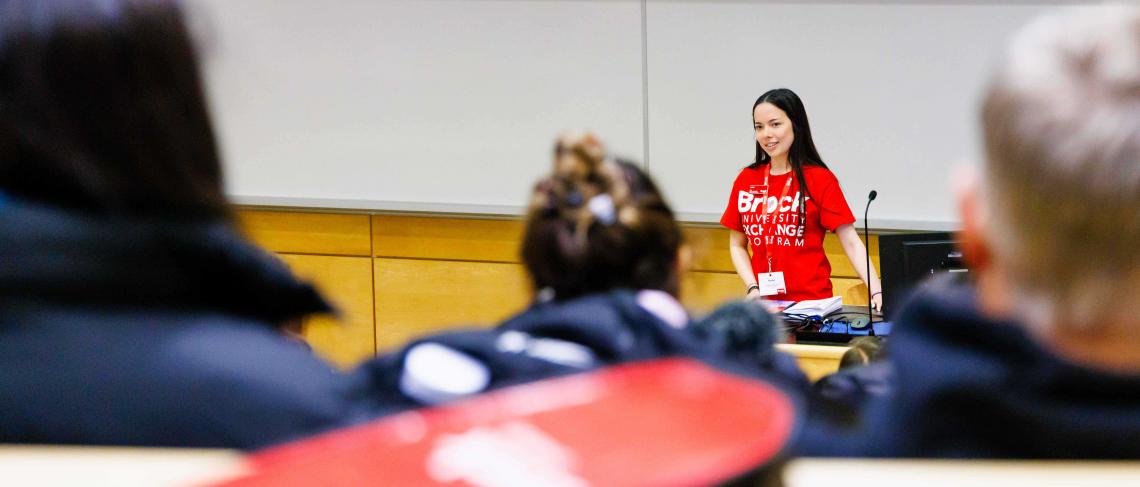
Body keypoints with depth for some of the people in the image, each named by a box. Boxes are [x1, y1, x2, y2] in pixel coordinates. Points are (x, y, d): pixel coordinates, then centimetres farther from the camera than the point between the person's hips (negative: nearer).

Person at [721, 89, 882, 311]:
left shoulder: (820, 179, -3)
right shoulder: (746, 180, 7)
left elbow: (851, 243, -7)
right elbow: (737, 245, 13)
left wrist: (877, 292, -20)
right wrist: (752, 288, -3)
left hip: (811, 302, -3)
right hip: (762, 304, 3)